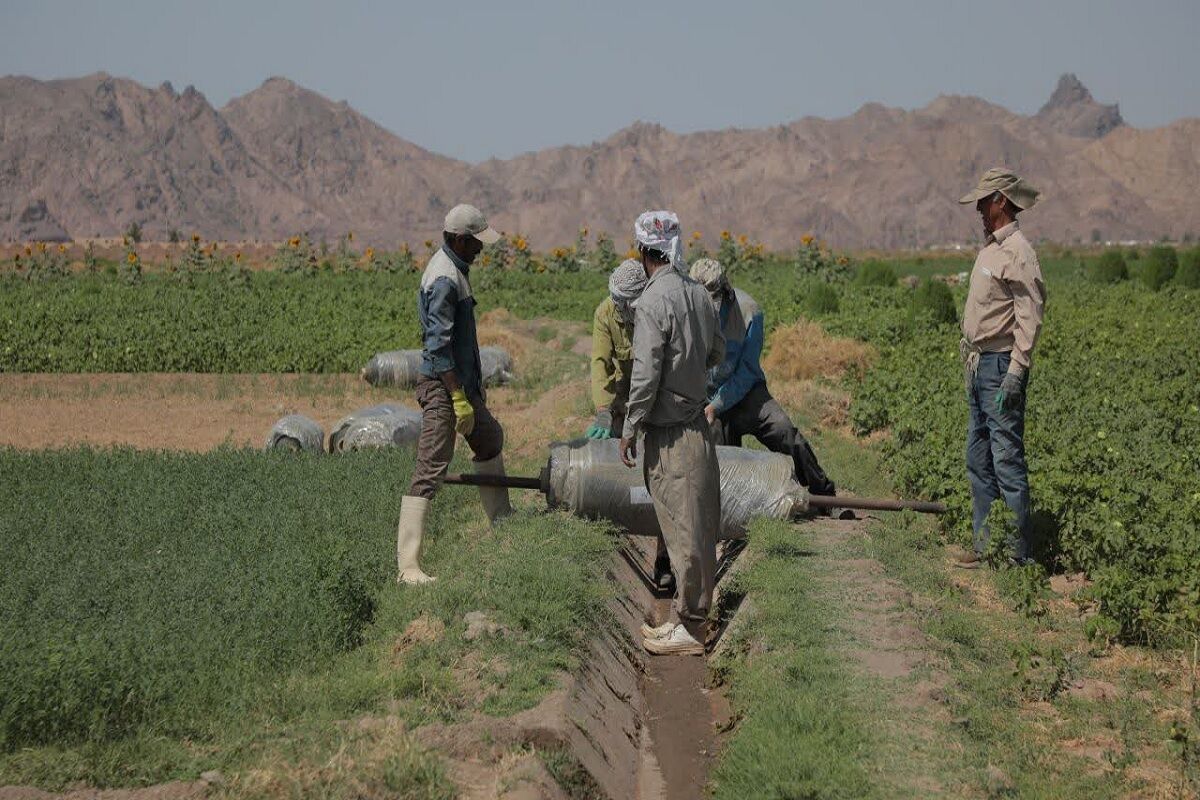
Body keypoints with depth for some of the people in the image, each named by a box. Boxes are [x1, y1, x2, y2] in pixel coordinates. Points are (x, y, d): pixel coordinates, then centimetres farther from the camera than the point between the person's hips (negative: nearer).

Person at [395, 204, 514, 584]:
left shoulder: (455, 269, 11)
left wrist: (475, 385, 26)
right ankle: (407, 565, -12)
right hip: (442, 385, -11)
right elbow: (438, 346, -24)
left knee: (490, 441, 28)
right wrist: (459, 398, -24)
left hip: (463, 381, 11)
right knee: (430, 470, -11)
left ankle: (501, 520, 47)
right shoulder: (443, 280, -21)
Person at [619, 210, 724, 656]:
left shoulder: (653, 301, -17)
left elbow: (645, 373, -19)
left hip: (668, 432, -8)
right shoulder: (697, 294, 6)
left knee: (682, 527, -3)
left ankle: (688, 627, 2)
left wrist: (630, 427, -10)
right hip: (697, 421, 8)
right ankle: (692, 614, 22)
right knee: (698, 523, 13)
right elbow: (717, 353, 17)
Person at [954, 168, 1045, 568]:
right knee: (979, 461, 12)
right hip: (979, 365, 10)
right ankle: (984, 543, 19)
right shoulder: (990, 247, 16)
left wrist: (1016, 373, -22)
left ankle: (1017, 552, -5)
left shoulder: (1017, 251, -13)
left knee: (1007, 460, -8)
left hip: (1001, 365, -10)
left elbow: (1030, 316, -18)